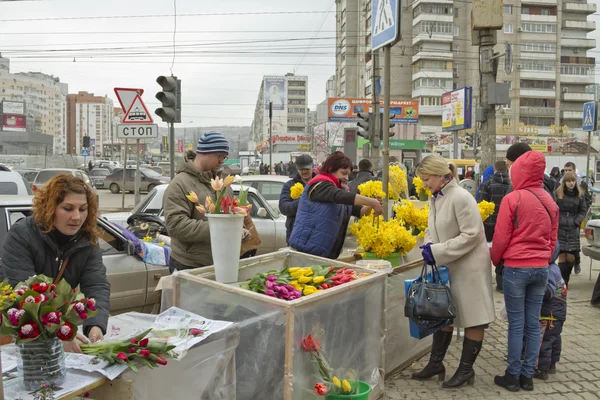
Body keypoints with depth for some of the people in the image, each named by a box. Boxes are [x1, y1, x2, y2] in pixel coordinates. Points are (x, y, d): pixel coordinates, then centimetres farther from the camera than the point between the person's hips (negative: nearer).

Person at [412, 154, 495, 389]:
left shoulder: (461, 197, -21)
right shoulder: (435, 199, 6)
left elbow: (471, 235, -24)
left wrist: (438, 252, -24)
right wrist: (429, 246, -8)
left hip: (468, 267, -9)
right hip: (446, 267, 9)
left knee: (473, 319, 6)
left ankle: (466, 370, 19)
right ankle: (436, 363, 29)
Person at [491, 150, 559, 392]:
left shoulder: (512, 199, -13)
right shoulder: (549, 201, 4)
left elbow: (501, 238, -9)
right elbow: (553, 238, 12)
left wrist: (495, 260, 8)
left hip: (516, 268, -5)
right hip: (542, 268, 5)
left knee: (516, 324, 3)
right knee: (533, 323, 11)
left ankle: (513, 376, 12)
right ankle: (527, 375, 19)